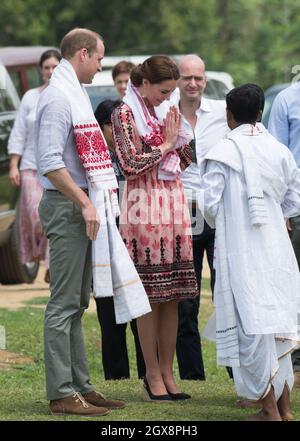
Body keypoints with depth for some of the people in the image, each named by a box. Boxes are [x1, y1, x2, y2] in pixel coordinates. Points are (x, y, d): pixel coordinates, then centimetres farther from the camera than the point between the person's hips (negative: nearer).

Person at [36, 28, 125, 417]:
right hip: (66, 207, -10)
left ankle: (79, 385, 19)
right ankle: (62, 394, -7)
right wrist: (84, 203, -21)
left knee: (76, 303, 13)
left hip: (80, 204, 10)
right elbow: (50, 164, -22)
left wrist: (89, 202, 16)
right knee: (64, 303, -8)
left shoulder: (75, 93, 16)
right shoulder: (58, 97, -14)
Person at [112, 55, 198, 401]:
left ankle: (167, 372, 10)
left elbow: (185, 161, 18)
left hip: (174, 204, 7)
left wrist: (178, 136, 1)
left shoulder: (165, 112, 16)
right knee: (149, 295, -4)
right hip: (145, 208, -7)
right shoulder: (125, 113, -5)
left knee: (172, 295, 5)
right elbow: (131, 165, -13)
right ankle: (153, 375, 0)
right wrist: (166, 144, -8)